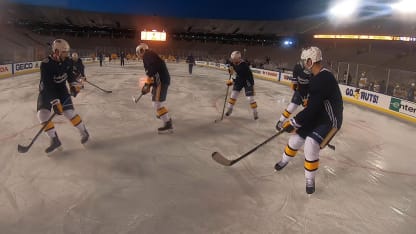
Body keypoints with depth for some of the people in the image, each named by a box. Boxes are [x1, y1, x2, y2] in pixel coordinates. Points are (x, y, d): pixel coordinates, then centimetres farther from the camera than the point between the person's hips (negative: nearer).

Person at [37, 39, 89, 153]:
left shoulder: (66, 61, -12)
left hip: (61, 88, 2)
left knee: (69, 112, -11)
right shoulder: (46, 64, -29)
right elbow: (47, 85, -33)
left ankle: (84, 132, 7)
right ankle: (54, 140, -3)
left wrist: (75, 84, -12)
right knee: (43, 114, -14)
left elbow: (70, 74, 6)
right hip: (47, 90, -2)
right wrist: (55, 102, -39)